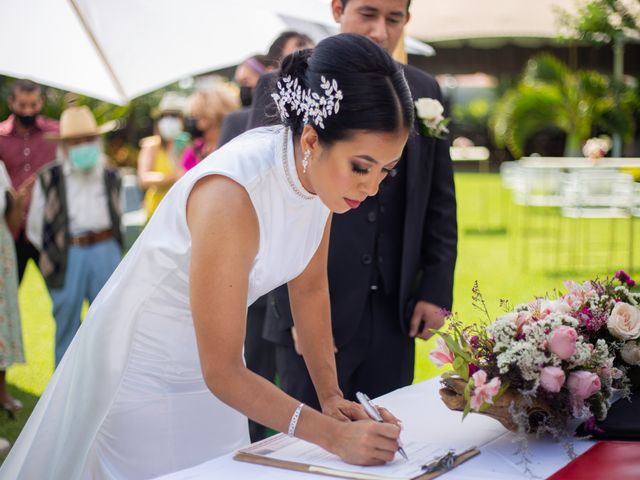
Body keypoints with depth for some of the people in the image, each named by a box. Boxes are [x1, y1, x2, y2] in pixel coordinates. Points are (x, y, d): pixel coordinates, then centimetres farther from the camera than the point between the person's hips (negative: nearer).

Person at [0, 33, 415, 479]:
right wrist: (333, 435, -32)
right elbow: (221, 371, -29)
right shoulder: (231, 196, -35)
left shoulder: (325, 172, -14)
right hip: (143, 369, -7)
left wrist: (331, 396, -5)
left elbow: (310, 288, 1)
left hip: (212, 363, 7)